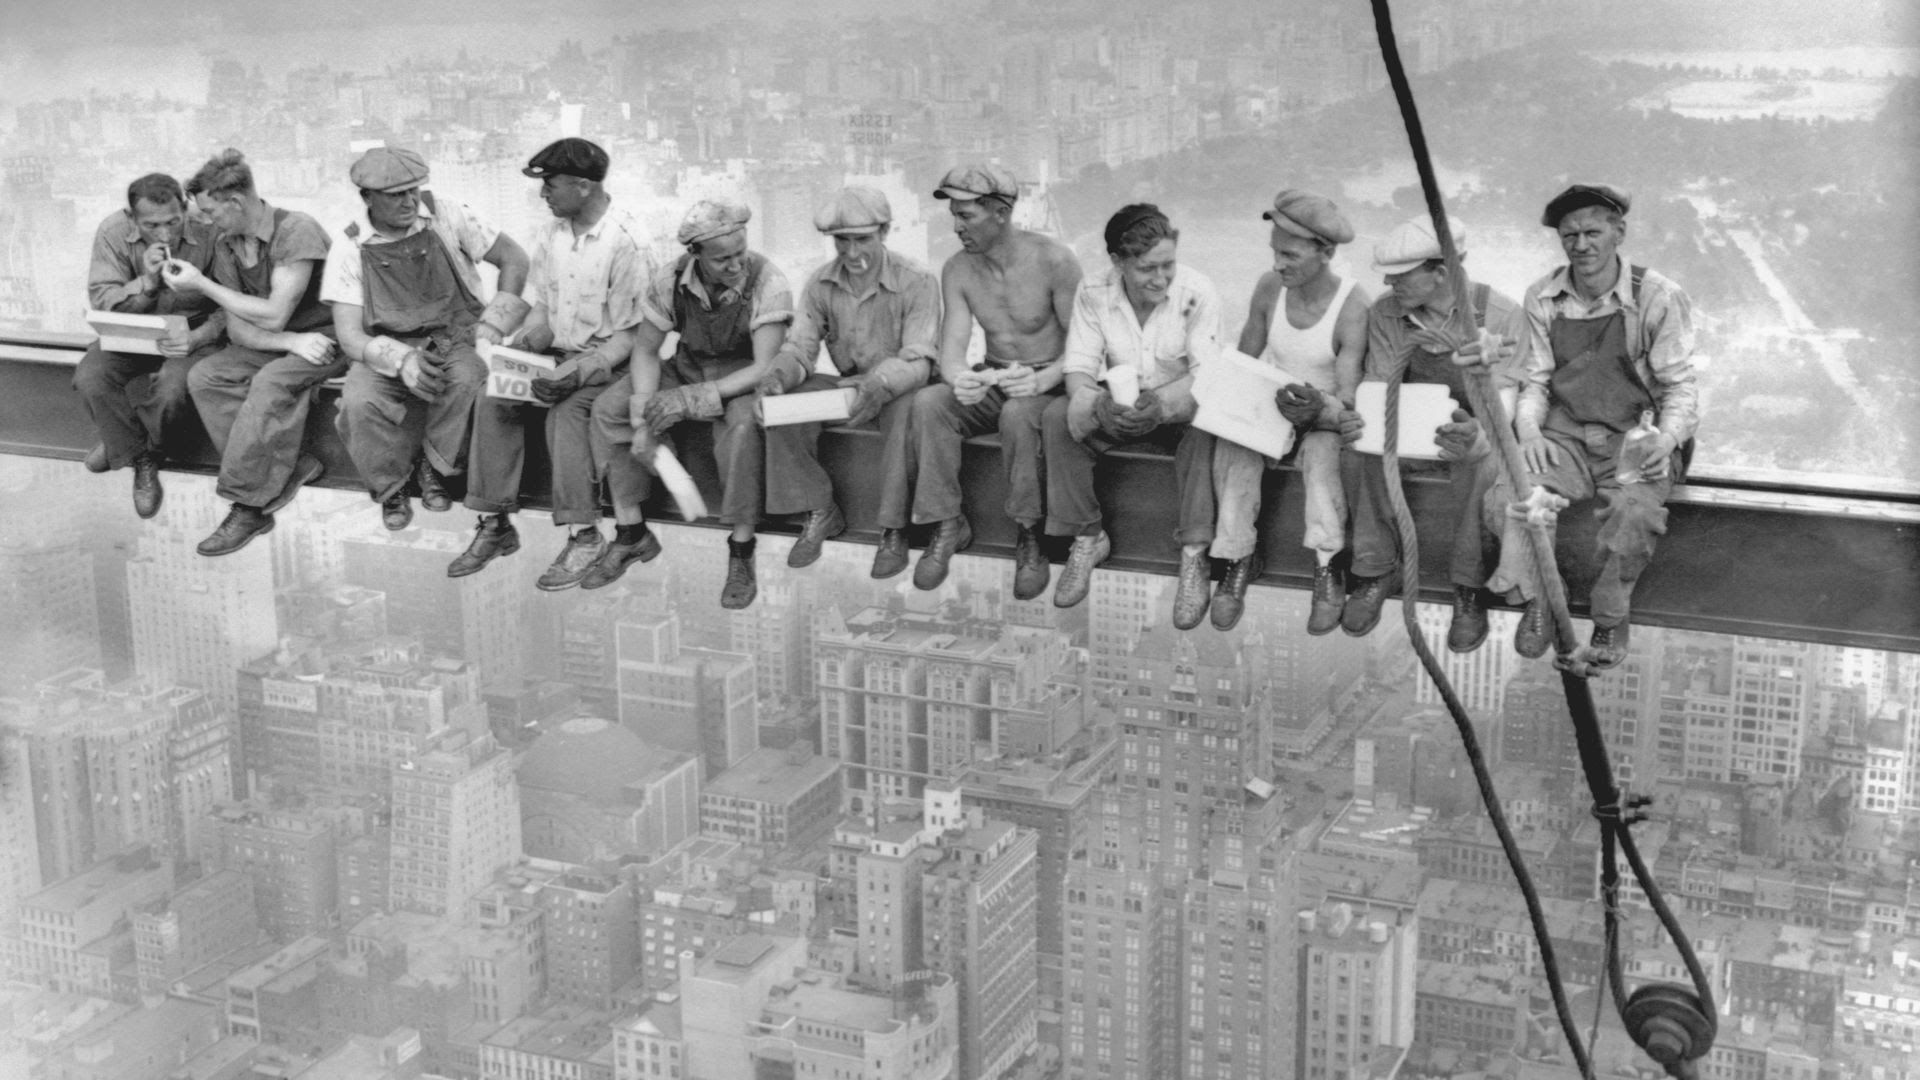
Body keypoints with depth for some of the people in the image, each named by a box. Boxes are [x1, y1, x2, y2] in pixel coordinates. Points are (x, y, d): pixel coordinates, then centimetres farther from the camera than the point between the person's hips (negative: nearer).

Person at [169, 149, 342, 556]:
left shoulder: (295, 230, -19)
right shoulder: (226, 246, 3)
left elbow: (273, 315, -22)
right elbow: (238, 329, -1)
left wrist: (202, 284, -15)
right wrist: (291, 341, -21)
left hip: (326, 337, -7)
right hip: (274, 343, 7)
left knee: (270, 382, -34)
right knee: (203, 377, -15)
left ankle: (248, 505, -26)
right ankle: (288, 469, -20)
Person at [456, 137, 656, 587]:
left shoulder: (627, 243, -16)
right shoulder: (551, 234, 6)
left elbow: (629, 334, -16)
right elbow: (540, 307, 14)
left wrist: (578, 371, -27)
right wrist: (527, 340, -7)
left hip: (605, 361, -6)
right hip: (555, 351, 6)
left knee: (566, 411, -33)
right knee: (491, 399, -16)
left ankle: (584, 536, -24)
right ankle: (495, 525, -11)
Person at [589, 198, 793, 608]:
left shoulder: (767, 283, -25)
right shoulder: (671, 280, -13)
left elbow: (765, 368, -28)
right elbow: (645, 349, -3)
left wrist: (692, 398, -35)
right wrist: (643, 418, -18)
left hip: (744, 380, -4)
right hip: (687, 369, 5)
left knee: (742, 424, -38)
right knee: (609, 410, -14)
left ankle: (741, 553, -25)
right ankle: (632, 535, -4)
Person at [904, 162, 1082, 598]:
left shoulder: (1054, 261, -15)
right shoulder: (957, 270, -1)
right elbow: (952, 347, -8)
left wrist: (1042, 380, -34)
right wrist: (959, 379, -34)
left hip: (1050, 385, -4)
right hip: (992, 384, 4)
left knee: (1018, 413, -38)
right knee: (928, 403, -25)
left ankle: (1030, 537, -24)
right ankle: (947, 525, -15)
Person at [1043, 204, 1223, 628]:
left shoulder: (1196, 291, -18)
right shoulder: (1093, 293, -11)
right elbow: (1078, 367, -14)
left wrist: (1162, 404, -44)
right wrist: (1097, 403, -39)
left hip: (1177, 407, -2)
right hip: (1117, 408, 3)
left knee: (1205, 425, -37)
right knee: (1058, 417, -25)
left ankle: (1193, 557, -30)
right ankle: (1087, 539, -12)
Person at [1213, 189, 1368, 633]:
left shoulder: (1353, 306, -19)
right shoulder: (1269, 287, -5)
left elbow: (1347, 402, -22)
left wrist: (1318, 409, -44)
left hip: (1325, 414, -4)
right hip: (1270, 403, 4)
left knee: (1322, 453, -37)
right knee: (1233, 447, -28)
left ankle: (1326, 571, -30)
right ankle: (1239, 559, -19)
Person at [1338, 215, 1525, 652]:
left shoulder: (1500, 315, -17)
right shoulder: (1386, 313, -6)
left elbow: (1502, 399, -24)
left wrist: (1478, 434, -48)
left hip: (1473, 433, -3)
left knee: (1481, 464, -38)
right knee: (1362, 453, -29)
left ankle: (1470, 589, -21)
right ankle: (1376, 570, -12)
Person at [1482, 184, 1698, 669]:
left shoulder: (1658, 298, -6)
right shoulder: (1542, 298, 4)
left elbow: (1679, 387, -3)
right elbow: (1535, 382, 9)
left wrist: (1666, 438, -23)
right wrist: (1529, 430, -12)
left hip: (1633, 439, -3)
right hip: (1564, 435, 3)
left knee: (1635, 510, -35)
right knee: (1508, 496, -28)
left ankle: (1611, 619, -8)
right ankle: (1537, 600, -3)